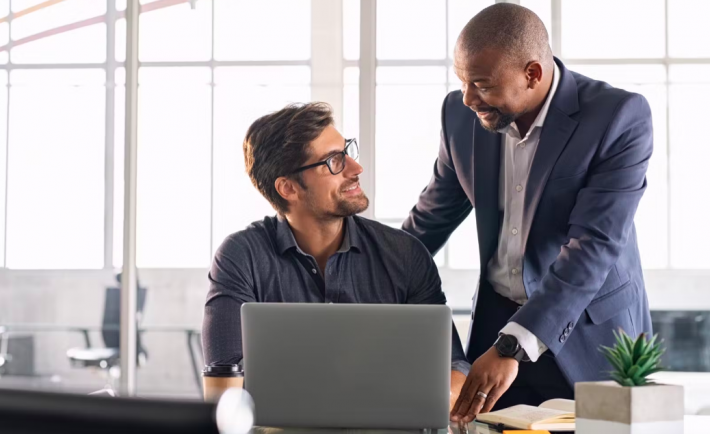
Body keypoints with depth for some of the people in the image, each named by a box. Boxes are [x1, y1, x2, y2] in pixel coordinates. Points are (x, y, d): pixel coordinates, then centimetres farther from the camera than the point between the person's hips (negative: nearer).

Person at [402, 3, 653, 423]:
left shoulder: (620, 117, -19)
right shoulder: (462, 114, -5)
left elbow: (595, 244, -26)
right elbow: (434, 215, 10)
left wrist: (513, 346, -34)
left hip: (590, 330, -4)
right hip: (497, 320, 4)